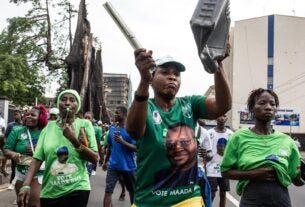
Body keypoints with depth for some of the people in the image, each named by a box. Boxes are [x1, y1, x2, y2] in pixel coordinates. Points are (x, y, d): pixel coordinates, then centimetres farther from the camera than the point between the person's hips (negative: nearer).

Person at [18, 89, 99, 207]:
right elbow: (37, 158, 0)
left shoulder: (85, 124, -2)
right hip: (49, 191, 3)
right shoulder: (49, 126, 4)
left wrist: (74, 140, -16)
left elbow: (95, 158, -5)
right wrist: (26, 185, -11)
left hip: (76, 189, -2)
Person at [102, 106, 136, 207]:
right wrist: (105, 161, 19)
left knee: (132, 190, 14)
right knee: (108, 190, -6)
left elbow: (136, 148, -15)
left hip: (128, 166, -3)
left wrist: (122, 142, -24)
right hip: (113, 165, 3)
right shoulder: (112, 128, 6)